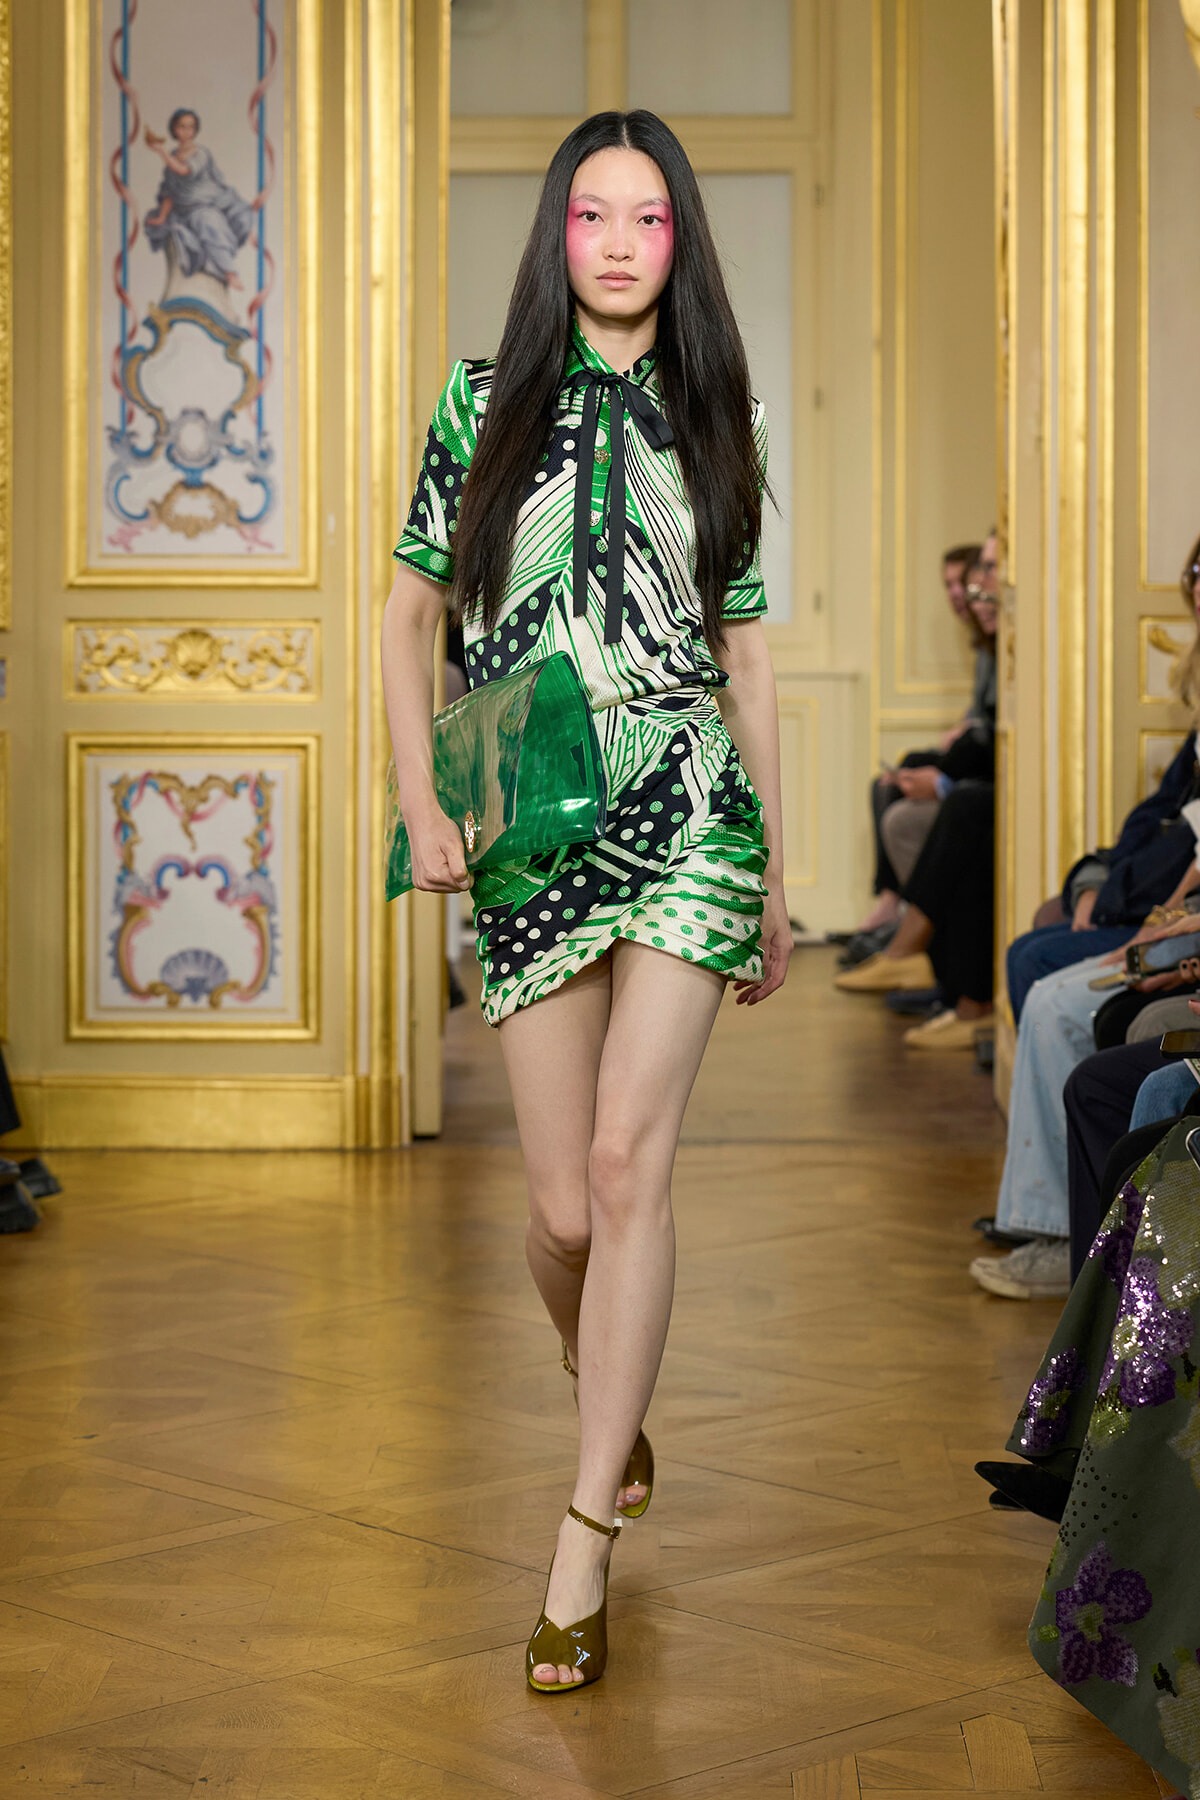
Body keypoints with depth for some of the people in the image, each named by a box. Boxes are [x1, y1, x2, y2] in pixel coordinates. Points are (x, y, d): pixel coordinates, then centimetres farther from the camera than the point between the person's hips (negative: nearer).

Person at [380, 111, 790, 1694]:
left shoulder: (713, 420, 9)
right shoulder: (484, 403, 6)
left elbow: (745, 653, 12)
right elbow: (410, 617, 9)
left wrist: (778, 876, 13)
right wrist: (421, 807, -4)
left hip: (689, 813, 0)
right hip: (532, 839, 0)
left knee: (628, 1164, -13)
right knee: (565, 1205, 2)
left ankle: (585, 1542, -7)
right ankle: (614, 1410, 35)